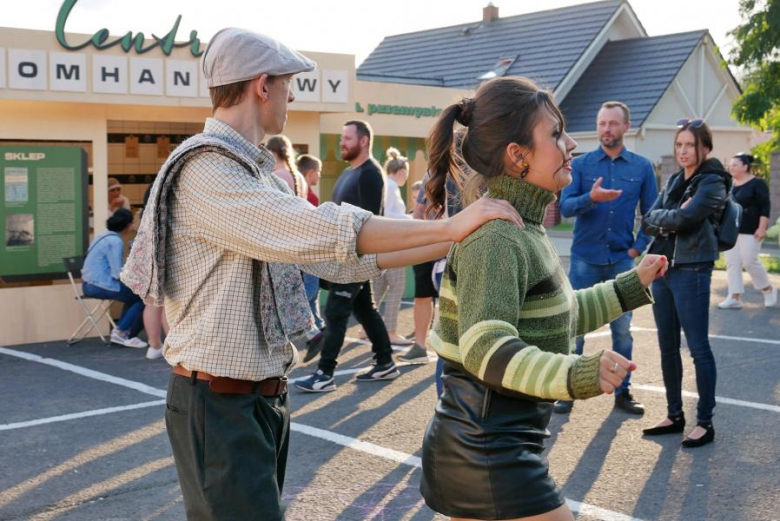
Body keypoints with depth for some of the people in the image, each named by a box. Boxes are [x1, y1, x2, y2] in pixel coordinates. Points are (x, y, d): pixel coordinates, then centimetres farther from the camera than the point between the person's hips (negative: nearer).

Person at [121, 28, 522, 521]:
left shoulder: (258, 174, 13)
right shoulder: (204, 169, -18)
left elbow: (340, 258, 13)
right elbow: (323, 233, -27)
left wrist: (451, 243, 9)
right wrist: (448, 226, -22)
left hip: (266, 397, 9)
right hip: (221, 402, -9)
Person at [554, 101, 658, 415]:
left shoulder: (641, 167, 3)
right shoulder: (580, 164, 0)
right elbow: (565, 207, -11)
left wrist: (639, 247, -2)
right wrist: (591, 198, -28)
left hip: (621, 260, 1)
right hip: (584, 259, -1)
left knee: (622, 328, 7)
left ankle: (622, 392, 18)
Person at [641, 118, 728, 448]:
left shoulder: (712, 182, -6)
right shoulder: (674, 181, 15)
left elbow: (683, 218, -20)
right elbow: (648, 221, 6)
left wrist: (663, 218, -2)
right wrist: (672, 217, -11)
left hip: (692, 271, -7)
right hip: (662, 269, 8)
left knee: (698, 347, -3)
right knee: (668, 347, 12)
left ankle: (705, 423, 4)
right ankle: (674, 416, 23)